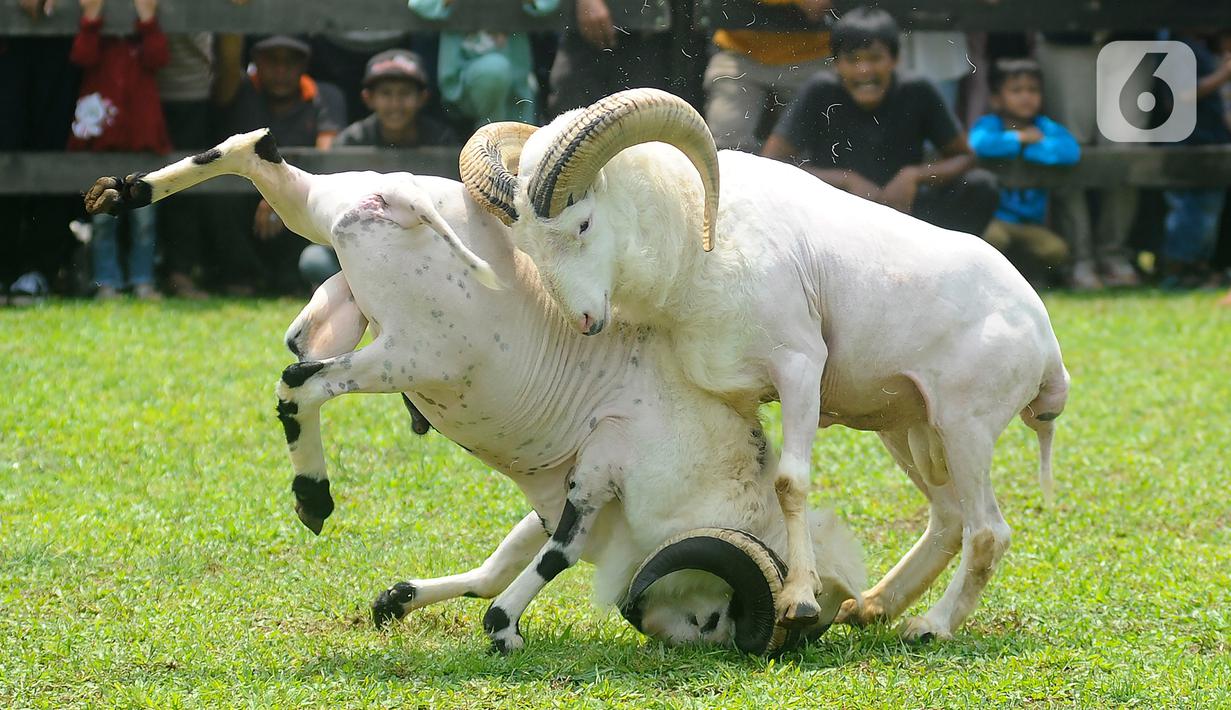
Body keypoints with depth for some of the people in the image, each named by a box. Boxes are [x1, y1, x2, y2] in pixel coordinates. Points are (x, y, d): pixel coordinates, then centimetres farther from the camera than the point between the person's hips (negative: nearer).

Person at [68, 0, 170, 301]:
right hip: (101, 140, 0)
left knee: (143, 216, 2)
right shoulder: (95, 34, 7)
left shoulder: (146, 35, 9)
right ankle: (107, 282, 8)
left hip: (142, 138, 0)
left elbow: (157, 59, -9)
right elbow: (83, 57, -12)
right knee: (102, 217, 2)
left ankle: (143, 281, 10)